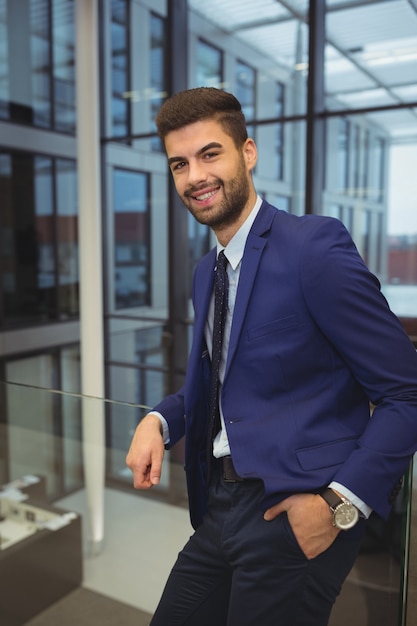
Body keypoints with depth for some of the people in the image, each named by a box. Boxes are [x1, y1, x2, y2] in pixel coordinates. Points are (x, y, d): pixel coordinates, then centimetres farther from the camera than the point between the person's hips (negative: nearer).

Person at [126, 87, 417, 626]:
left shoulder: (314, 244, -15)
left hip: (292, 516, -7)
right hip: (220, 509, 7)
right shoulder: (205, 273, 10)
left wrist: (340, 503, -20)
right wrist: (158, 420, 1)